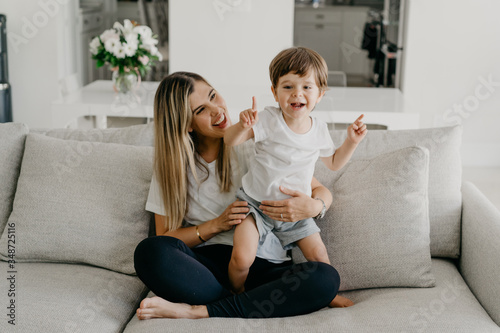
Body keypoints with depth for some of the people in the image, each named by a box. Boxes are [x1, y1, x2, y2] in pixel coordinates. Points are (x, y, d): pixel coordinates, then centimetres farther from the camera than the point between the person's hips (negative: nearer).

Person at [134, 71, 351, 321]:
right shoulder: (171, 165, 9)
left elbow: (323, 192, 10)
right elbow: (165, 237, 7)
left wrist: (313, 207, -15)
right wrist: (217, 224, -9)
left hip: (264, 265, 1)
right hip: (206, 266, 0)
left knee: (326, 278, -31)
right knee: (149, 252, -31)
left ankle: (197, 311, -26)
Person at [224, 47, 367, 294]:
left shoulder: (319, 130, -2)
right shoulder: (268, 120, -16)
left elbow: (333, 162, 17)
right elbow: (229, 141, -21)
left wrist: (352, 140, 2)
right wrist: (243, 125, -42)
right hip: (256, 202, -4)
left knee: (319, 257, 0)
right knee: (242, 258, -19)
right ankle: (238, 295, 11)